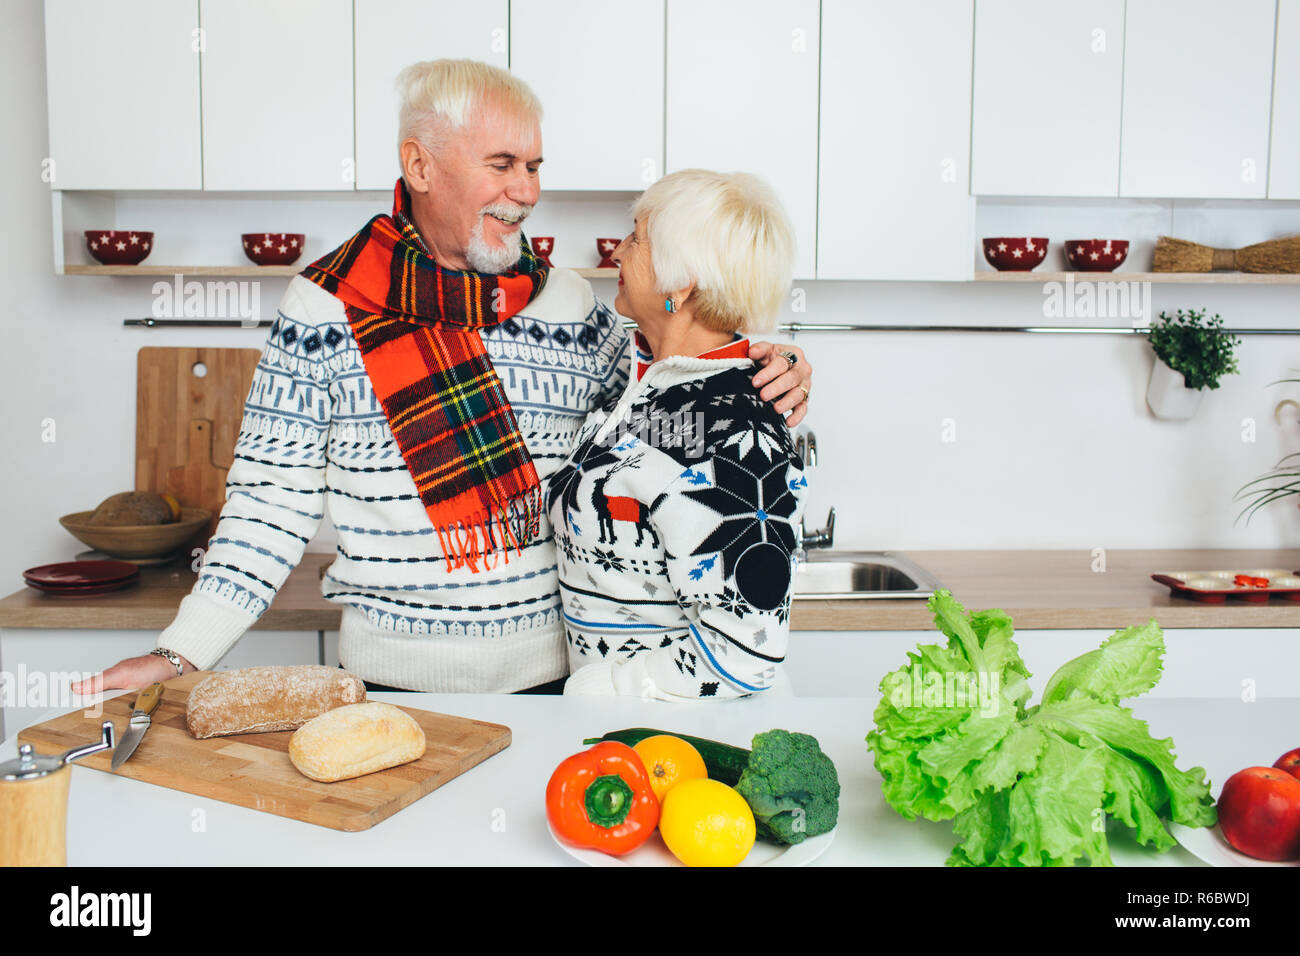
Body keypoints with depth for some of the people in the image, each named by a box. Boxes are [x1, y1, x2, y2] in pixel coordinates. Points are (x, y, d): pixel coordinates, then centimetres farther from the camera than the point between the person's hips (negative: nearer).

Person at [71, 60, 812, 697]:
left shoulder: (572, 304, 3)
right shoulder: (325, 306, -3)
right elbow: (274, 497, -1)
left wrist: (755, 391, -8)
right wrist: (184, 653, -7)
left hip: (551, 671, 2)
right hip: (391, 679, -1)